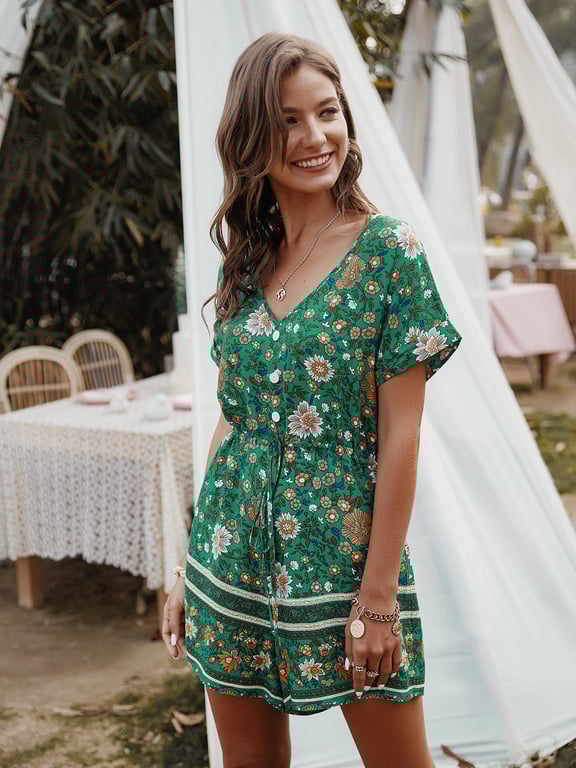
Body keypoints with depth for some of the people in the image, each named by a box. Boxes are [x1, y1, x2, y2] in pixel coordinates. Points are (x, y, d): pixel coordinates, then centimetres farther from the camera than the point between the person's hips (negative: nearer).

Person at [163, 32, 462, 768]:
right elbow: (232, 421, 10)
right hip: (236, 554, 5)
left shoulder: (386, 247, -9)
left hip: (344, 548, -4)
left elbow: (401, 435, -11)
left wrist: (380, 594, -13)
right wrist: (191, 568, 10)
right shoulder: (243, 260, 5)